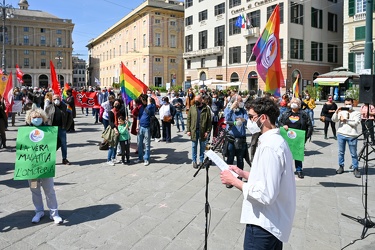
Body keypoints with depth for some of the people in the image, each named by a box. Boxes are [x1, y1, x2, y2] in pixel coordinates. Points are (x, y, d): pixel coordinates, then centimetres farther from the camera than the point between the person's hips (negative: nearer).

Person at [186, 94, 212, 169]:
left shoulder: (206, 109, -3)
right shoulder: (192, 108, 3)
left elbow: (209, 121, -4)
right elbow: (188, 119, 4)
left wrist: (208, 131, -10)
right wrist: (188, 130, -2)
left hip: (203, 131, -1)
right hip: (194, 130, 1)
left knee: (202, 147, 10)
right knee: (194, 146, 9)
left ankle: (201, 161, 23)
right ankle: (194, 161, 20)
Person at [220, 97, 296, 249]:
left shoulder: (269, 147, -24)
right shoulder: (277, 140, 9)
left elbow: (266, 194, -29)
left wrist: (234, 181, -18)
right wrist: (244, 174, 9)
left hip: (263, 225, -10)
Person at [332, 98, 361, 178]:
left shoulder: (356, 113, 4)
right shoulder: (341, 112, 8)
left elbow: (355, 123, -10)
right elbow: (333, 120, -3)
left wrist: (345, 120, -10)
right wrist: (336, 112, -18)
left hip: (352, 136, -2)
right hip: (341, 134, 2)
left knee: (353, 154, 4)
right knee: (341, 152, 10)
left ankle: (355, 169, 12)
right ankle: (341, 167, 21)